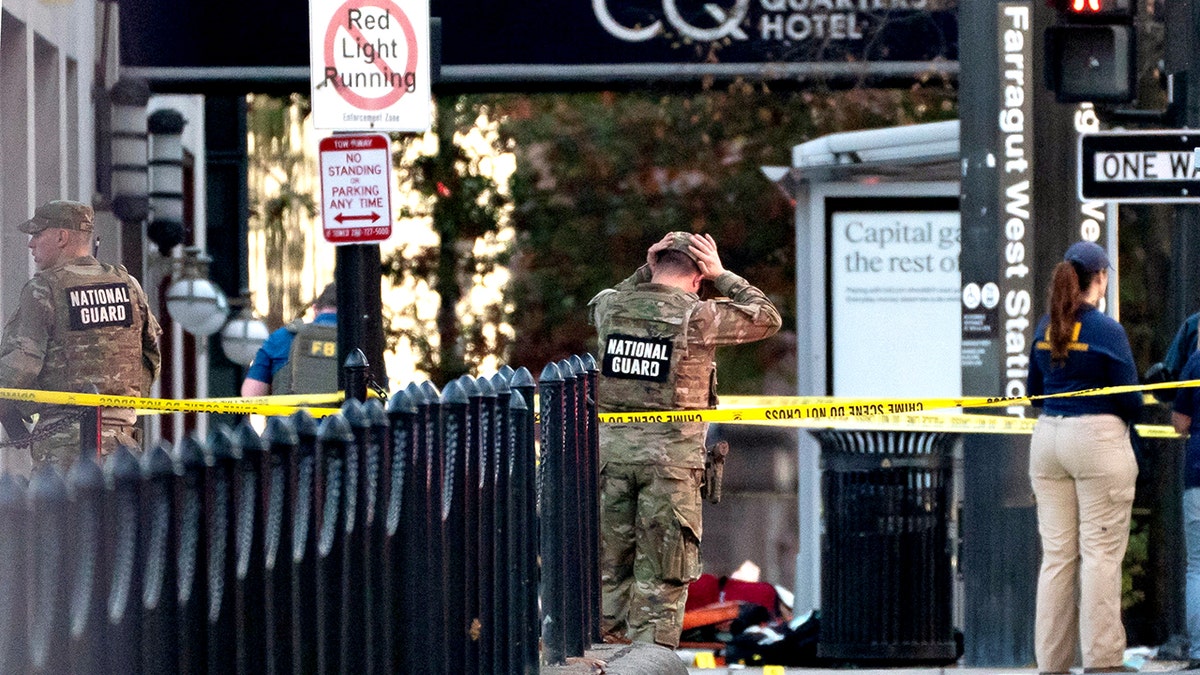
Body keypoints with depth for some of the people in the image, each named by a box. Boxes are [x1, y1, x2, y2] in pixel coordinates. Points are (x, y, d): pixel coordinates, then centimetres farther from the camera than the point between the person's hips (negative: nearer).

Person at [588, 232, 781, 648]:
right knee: (661, 573, 0)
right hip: (670, 457, -4)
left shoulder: (609, 307, 4)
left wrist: (646, 272, 21)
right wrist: (722, 277, 11)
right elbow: (766, 318, 7)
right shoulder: (697, 317, -8)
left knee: (610, 566, 12)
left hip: (612, 451, 4)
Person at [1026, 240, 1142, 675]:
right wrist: (1134, 410, 13)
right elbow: (1130, 400, -9)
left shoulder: (1044, 329, 7)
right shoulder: (1107, 330, -10)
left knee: (1056, 554, 8)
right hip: (1098, 438, -6)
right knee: (1101, 554, -3)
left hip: (1047, 439, 6)